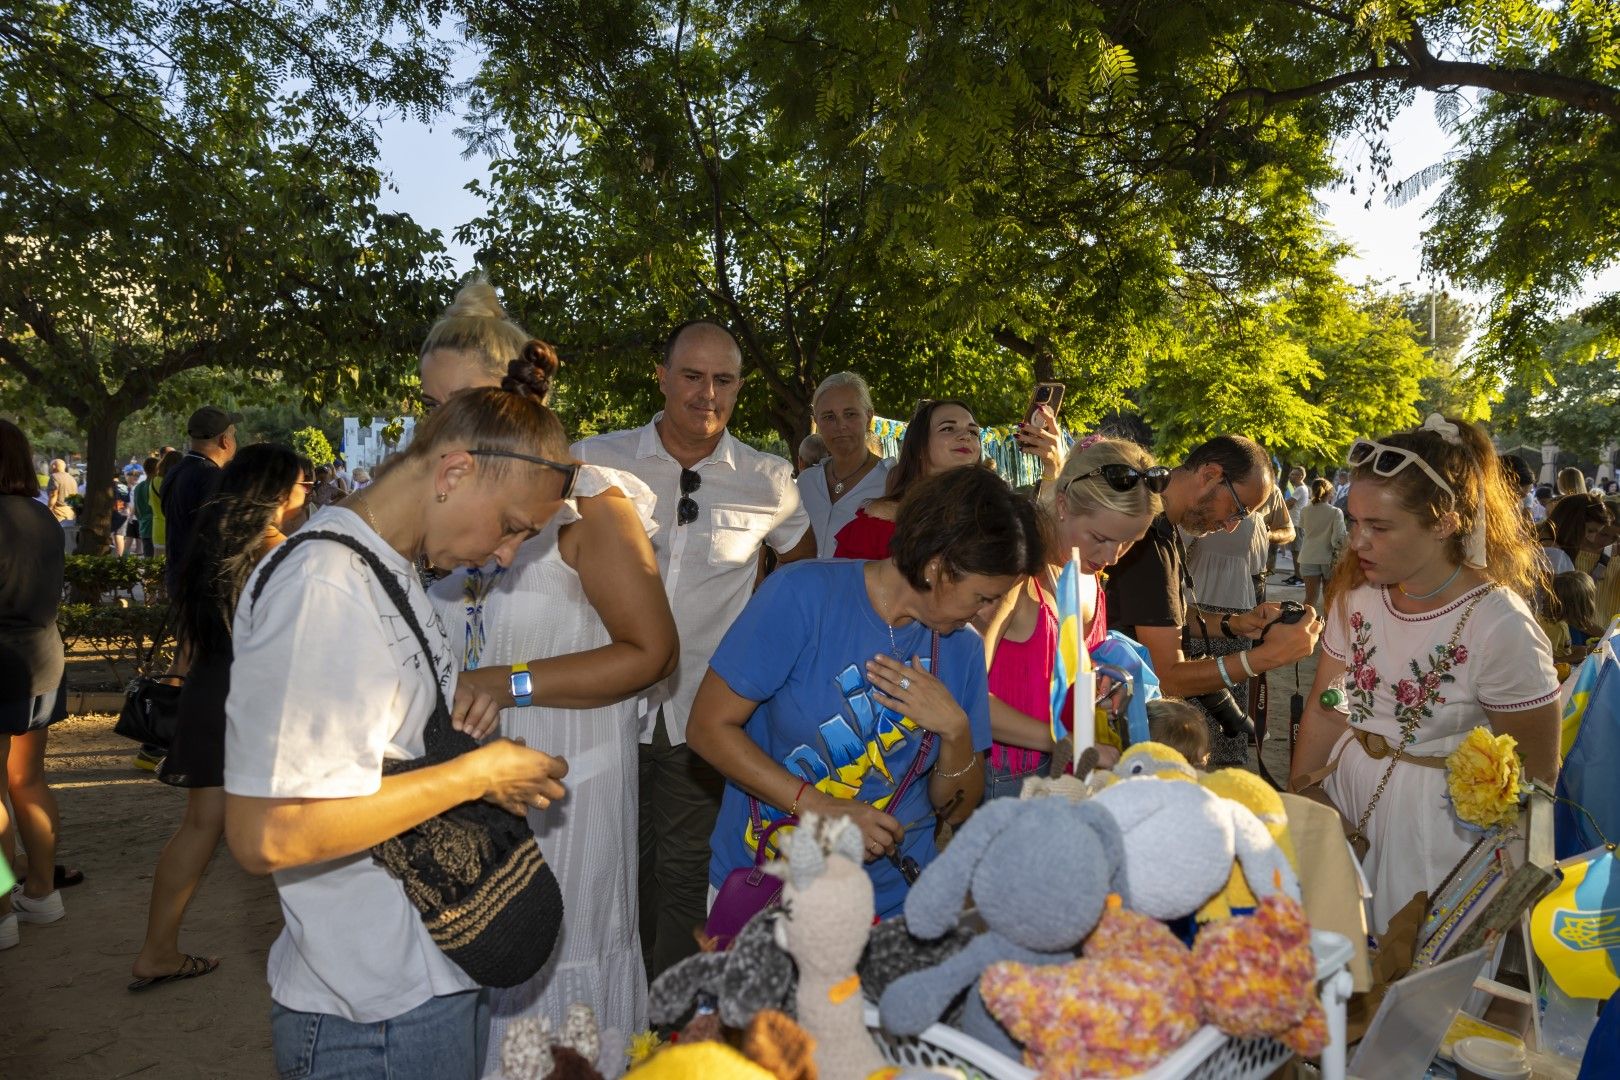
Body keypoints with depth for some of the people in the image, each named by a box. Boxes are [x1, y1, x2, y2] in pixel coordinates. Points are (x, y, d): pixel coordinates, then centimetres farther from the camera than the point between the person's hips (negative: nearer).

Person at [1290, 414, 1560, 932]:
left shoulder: (1500, 627, -22)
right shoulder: (1357, 592, -7)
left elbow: (1536, 770, -12)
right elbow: (1323, 709, 2)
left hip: (1435, 819, -4)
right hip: (1345, 792, 5)